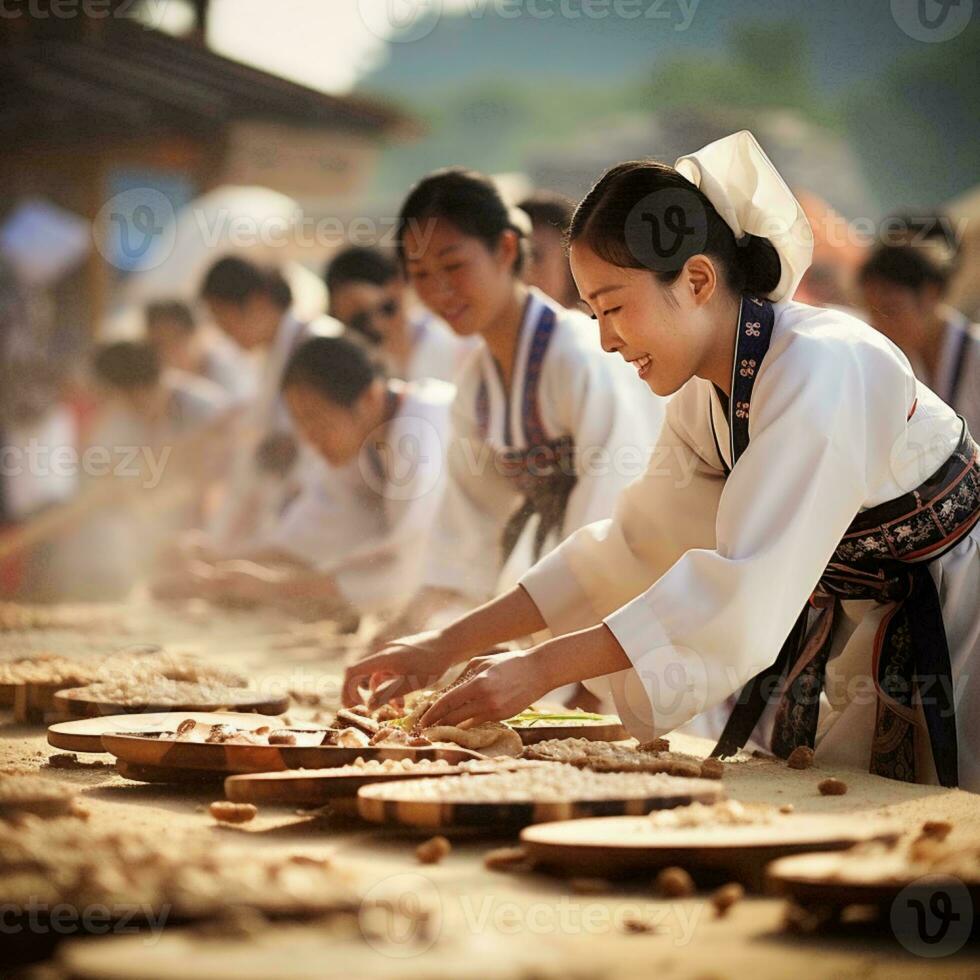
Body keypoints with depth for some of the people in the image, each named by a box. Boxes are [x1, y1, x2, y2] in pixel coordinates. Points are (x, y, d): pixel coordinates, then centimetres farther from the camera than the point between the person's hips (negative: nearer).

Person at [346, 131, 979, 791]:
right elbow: (632, 546, 5)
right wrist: (448, 646, -3)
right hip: (867, 649, 8)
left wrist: (543, 668, -35)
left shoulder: (821, 370, -28)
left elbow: (747, 587, -35)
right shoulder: (704, 398, 0)